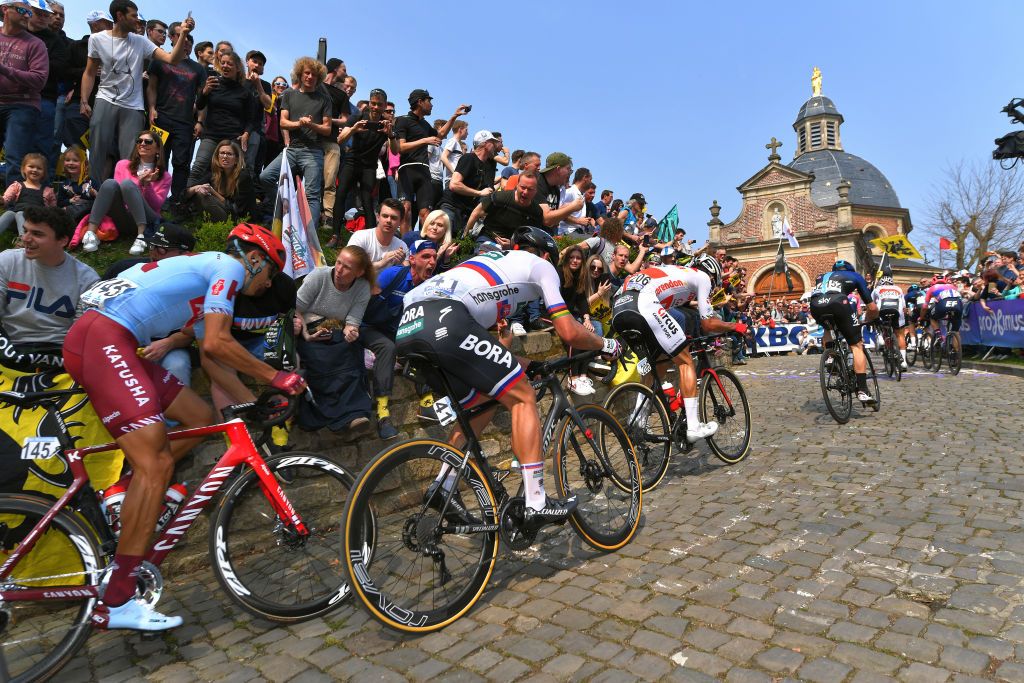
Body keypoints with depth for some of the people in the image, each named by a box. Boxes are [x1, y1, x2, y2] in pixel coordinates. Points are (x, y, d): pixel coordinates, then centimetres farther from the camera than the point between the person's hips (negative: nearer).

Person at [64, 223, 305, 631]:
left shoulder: (206, 269, 26)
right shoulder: (229, 267, -3)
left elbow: (209, 352, 27)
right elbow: (215, 344, -16)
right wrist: (275, 377, -7)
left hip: (110, 343, 11)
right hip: (101, 339, -11)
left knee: (200, 417, 13)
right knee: (155, 462, -18)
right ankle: (118, 604, -15)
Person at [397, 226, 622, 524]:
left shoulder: (494, 258, 39)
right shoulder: (541, 265, 20)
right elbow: (569, 332, 14)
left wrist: (515, 365, 48)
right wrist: (606, 344, 32)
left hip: (408, 326, 8)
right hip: (445, 320, -8)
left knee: (482, 404, 22)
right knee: (523, 397, 5)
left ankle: (443, 486, 15)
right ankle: (537, 503, 5)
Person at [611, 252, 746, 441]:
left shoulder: (675, 271, 39)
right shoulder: (702, 277, 18)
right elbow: (708, 324, 16)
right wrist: (736, 326, 32)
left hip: (617, 308, 8)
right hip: (643, 305, -8)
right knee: (685, 361, 7)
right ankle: (693, 427, 6)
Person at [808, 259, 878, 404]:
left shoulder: (825, 276, 41)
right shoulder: (855, 275, 33)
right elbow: (873, 308, 28)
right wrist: (866, 321, 48)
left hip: (815, 305, 3)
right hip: (837, 302, -3)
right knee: (856, 345, 9)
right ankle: (862, 391, 0)